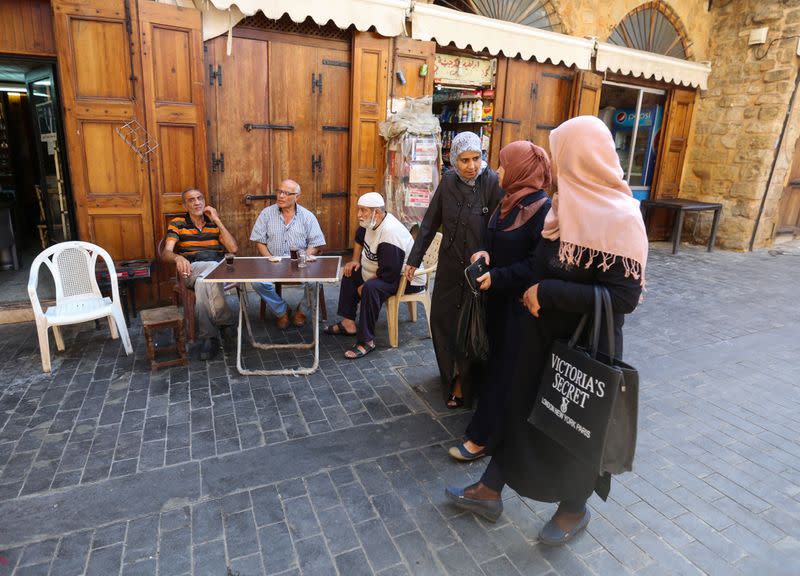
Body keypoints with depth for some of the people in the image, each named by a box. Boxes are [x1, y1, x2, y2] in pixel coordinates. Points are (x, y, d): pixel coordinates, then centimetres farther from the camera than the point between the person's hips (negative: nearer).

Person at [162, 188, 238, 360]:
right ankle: (226, 321, -24)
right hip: (193, 269, -1)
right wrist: (178, 257, -27)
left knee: (203, 282, -35)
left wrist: (217, 220, 2)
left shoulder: (214, 222, 18)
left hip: (219, 269, 1)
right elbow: (166, 253, -2)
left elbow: (233, 249, 3)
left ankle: (209, 337, -22)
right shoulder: (177, 223, 12)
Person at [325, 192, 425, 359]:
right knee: (350, 273, 14)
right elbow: (359, 239, 23)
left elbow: (389, 275, -33)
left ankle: (366, 341, -25)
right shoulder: (371, 222, -2)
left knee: (371, 288, -35)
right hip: (382, 271, 11)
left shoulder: (390, 234, -32)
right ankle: (348, 323, 12)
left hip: (406, 280, -11)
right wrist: (355, 260, 9)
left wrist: (364, 286, -20)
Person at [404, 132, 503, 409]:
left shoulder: (492, 182, -13)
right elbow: (430, 222, 5)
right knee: (440, 319, 12)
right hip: (449, 266, 5)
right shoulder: (448, 182, 0)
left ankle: (465, 383, 28)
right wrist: (414, 259, 7)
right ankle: (452, 372, 36)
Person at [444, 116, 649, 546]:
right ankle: (489, 490, 35)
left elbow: (625, 297, -25)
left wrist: (547, 293, -23)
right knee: (520, 407, 16)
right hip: (544, 332, 8)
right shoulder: (567, 204, 2)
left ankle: (574, 509, 40)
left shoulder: (620, 218, -22)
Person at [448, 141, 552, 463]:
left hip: (519, 303, -8)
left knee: (505, 367, 1)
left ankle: (484, 436, 13)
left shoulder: (542, 208, -18)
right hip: (499, 296, 8)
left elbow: (538, 263, -19)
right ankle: (501, 424, 34)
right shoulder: (510, 201, 8)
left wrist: (496, 276, -21)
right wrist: (486, 253, -5)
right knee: (497, 357, 16)